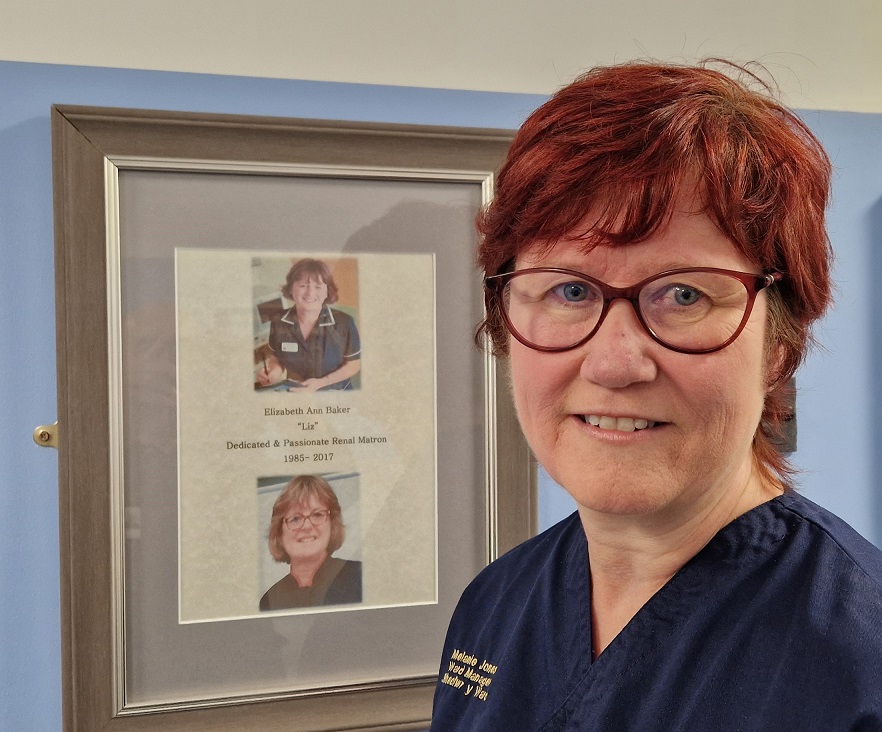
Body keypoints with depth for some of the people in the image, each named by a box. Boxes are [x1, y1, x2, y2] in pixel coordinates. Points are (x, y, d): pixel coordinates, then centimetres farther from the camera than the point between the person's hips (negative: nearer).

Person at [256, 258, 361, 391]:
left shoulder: (343, 323, -16)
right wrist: (275, 369, -13)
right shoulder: (278, 323, -8)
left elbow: (354, 364, -7)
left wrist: (321, 383, -17)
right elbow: (276, 357, 8)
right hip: (292, 392, 1)